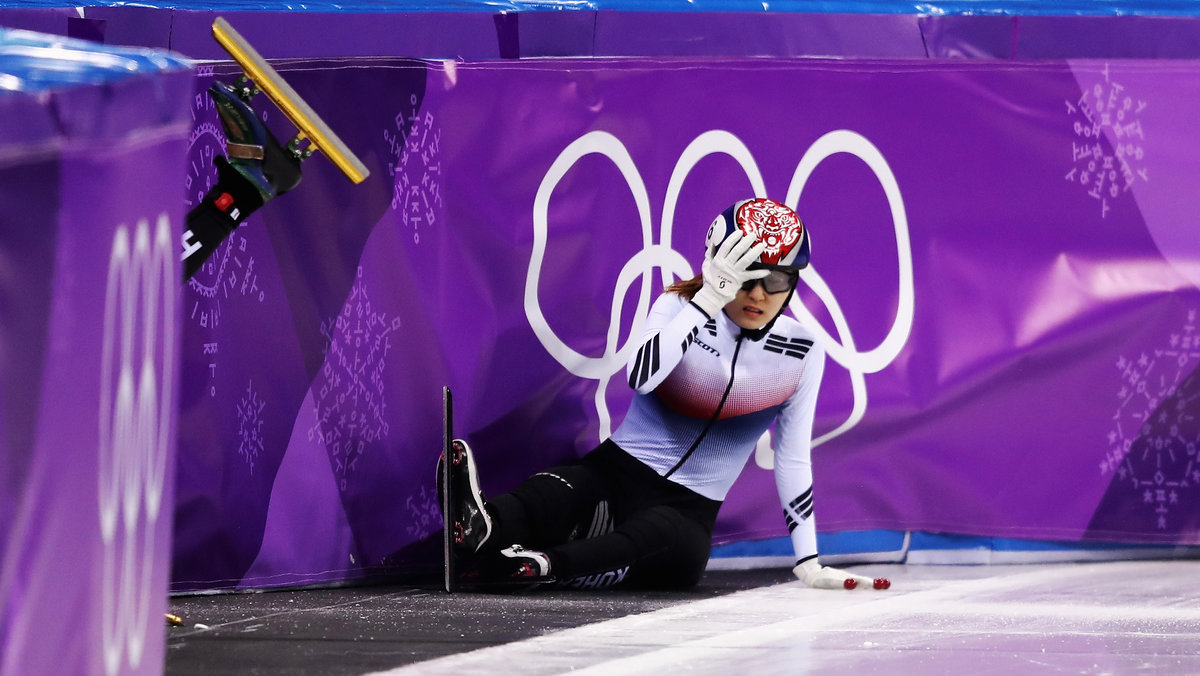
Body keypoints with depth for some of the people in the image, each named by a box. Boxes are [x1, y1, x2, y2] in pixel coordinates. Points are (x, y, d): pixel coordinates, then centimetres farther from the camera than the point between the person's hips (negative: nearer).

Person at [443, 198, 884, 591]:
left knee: (678, 553, -39)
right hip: (615, 474, 0)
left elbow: (793, 460, 8)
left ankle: (542, 564, -63)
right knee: (547, 500, -36)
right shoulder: (681, 307, -2)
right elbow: (642, 376, -24)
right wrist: (709, 297, -28)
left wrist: (809, 564, 5)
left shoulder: (801, 354, 2)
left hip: (688, 509, 0)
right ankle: (481, 531, -71)